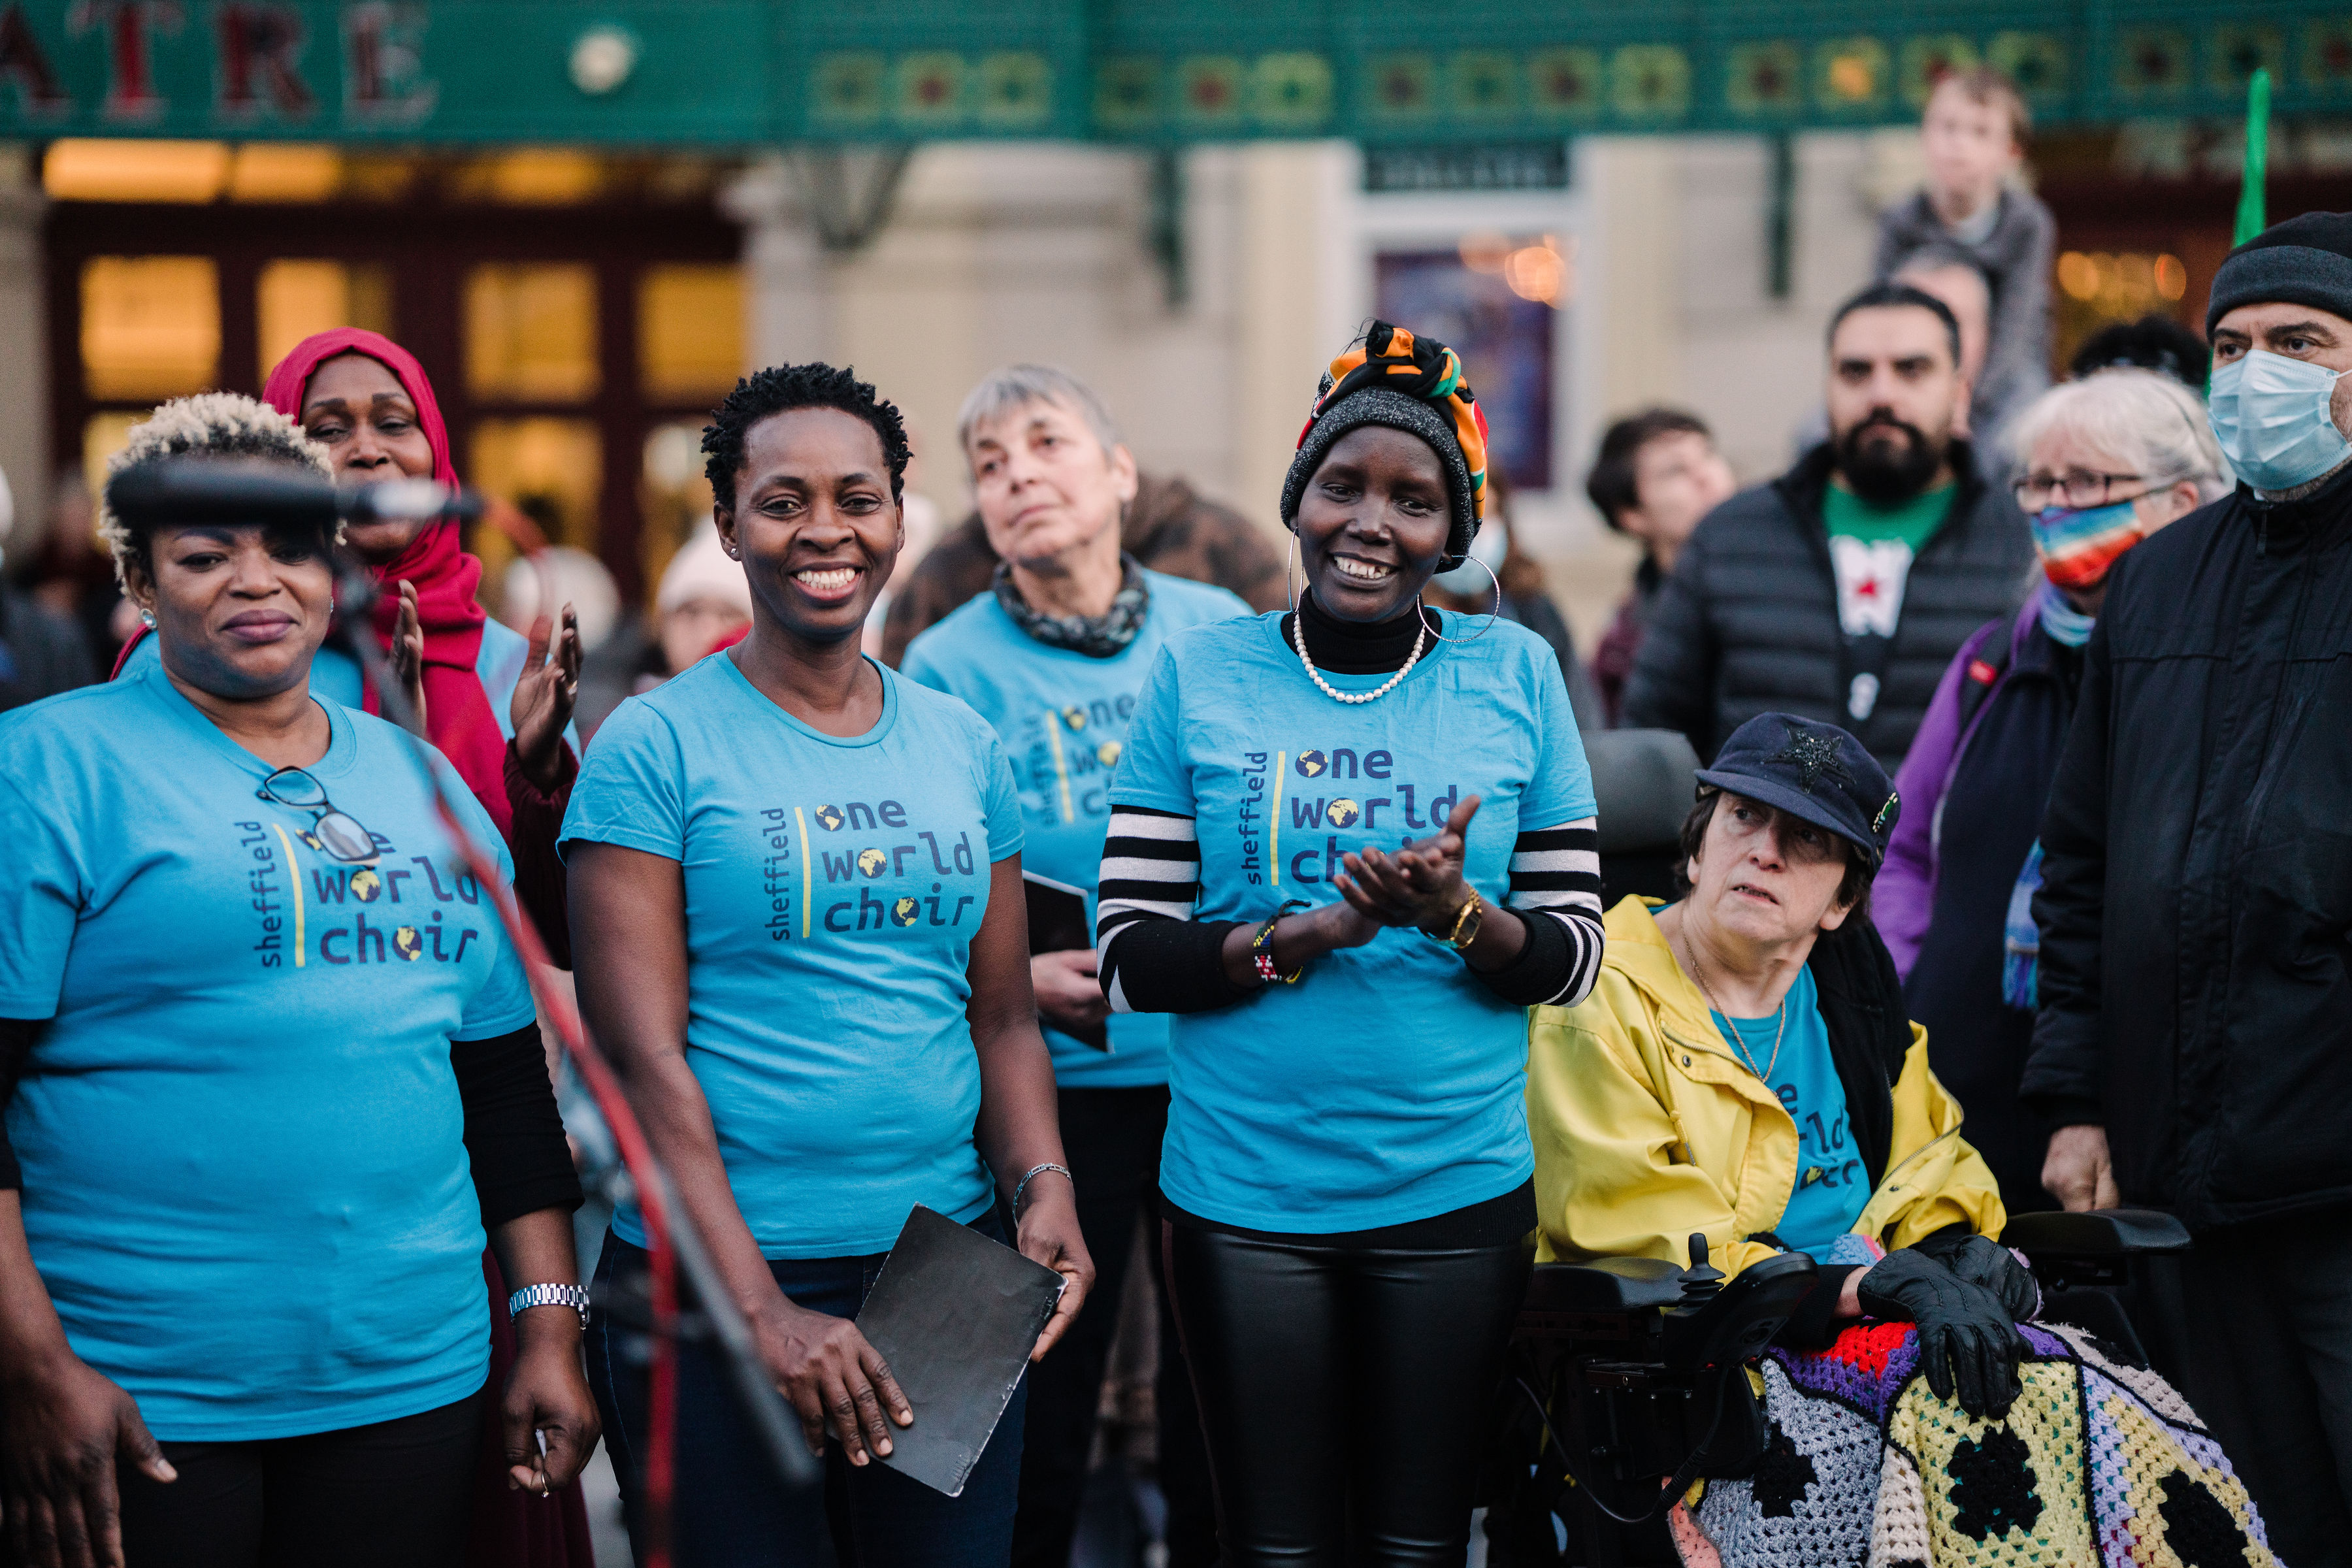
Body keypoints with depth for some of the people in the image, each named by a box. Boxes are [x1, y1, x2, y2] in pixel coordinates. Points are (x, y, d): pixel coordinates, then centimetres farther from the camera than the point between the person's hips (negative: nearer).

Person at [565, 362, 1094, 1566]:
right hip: (712, 1286, -4)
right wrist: (761, 1308, -17)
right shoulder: (654, 746, -5)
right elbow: (645, 1057, -10)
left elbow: (1002, 1018, 13)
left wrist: (1044, 1184, -7)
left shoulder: (965, 747, 10)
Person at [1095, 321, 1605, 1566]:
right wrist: (1310, 931, -19)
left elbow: (1575, 952, 1)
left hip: (1457, 1192, 1)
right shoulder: (1200, 675, -1)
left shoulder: (1516, 676, 2)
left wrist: (1458, 915, -18)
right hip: (1242, 1190, -1)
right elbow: (1129, 959, -4)